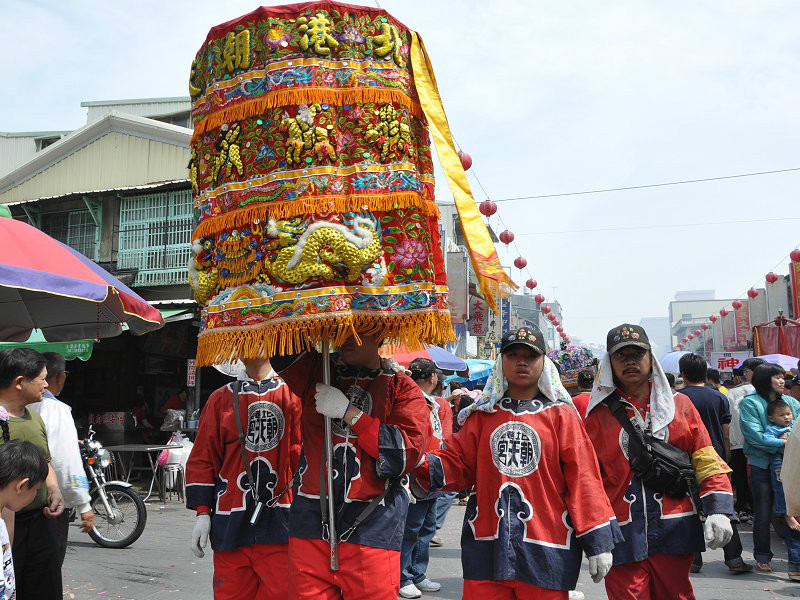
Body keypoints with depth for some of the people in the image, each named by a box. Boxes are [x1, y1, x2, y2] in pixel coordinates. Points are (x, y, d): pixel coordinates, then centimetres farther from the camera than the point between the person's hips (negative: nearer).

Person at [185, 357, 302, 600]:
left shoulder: (292, 396, 3)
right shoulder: (220, 399, 10)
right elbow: (202, 458, 9)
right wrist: (202, 513, 4)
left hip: (279, 523, -2)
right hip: (231, 524, 2)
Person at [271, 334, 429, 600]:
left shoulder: (402, 388, 4)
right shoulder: (317, 371, 12)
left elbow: (409, 451, -8)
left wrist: (350, 413, -9)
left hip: (372, 528, -2)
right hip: (312, 519, 2)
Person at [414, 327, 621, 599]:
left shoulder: (561, 415, 1)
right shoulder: (483, 414, 10)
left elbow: (582, 477, -1)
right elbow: (459, 465, 9)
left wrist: (597, 541, -4)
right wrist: (419, 464, -10)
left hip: (546, 551, -2)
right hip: (488, 546, 2)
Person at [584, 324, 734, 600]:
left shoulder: (679, 404, 8)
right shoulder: (597, 414, 4)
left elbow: (707, 463, 6)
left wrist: (718, 511, -4)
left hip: (675, 532, 1)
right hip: (623, 536, -1)